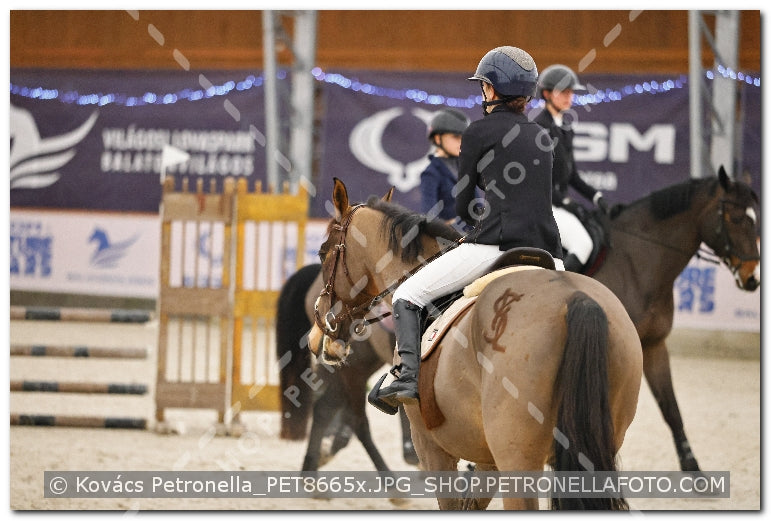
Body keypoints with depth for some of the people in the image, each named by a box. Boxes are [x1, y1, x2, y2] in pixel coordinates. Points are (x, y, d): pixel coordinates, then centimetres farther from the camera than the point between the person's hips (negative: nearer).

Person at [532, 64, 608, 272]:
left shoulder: (565, 126, 15)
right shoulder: (539, 126, -12)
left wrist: (594, 195, 8)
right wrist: (564, 202, -18)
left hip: (560, 199, 10)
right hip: (541, 203, -10)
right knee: (582, 244, -25)